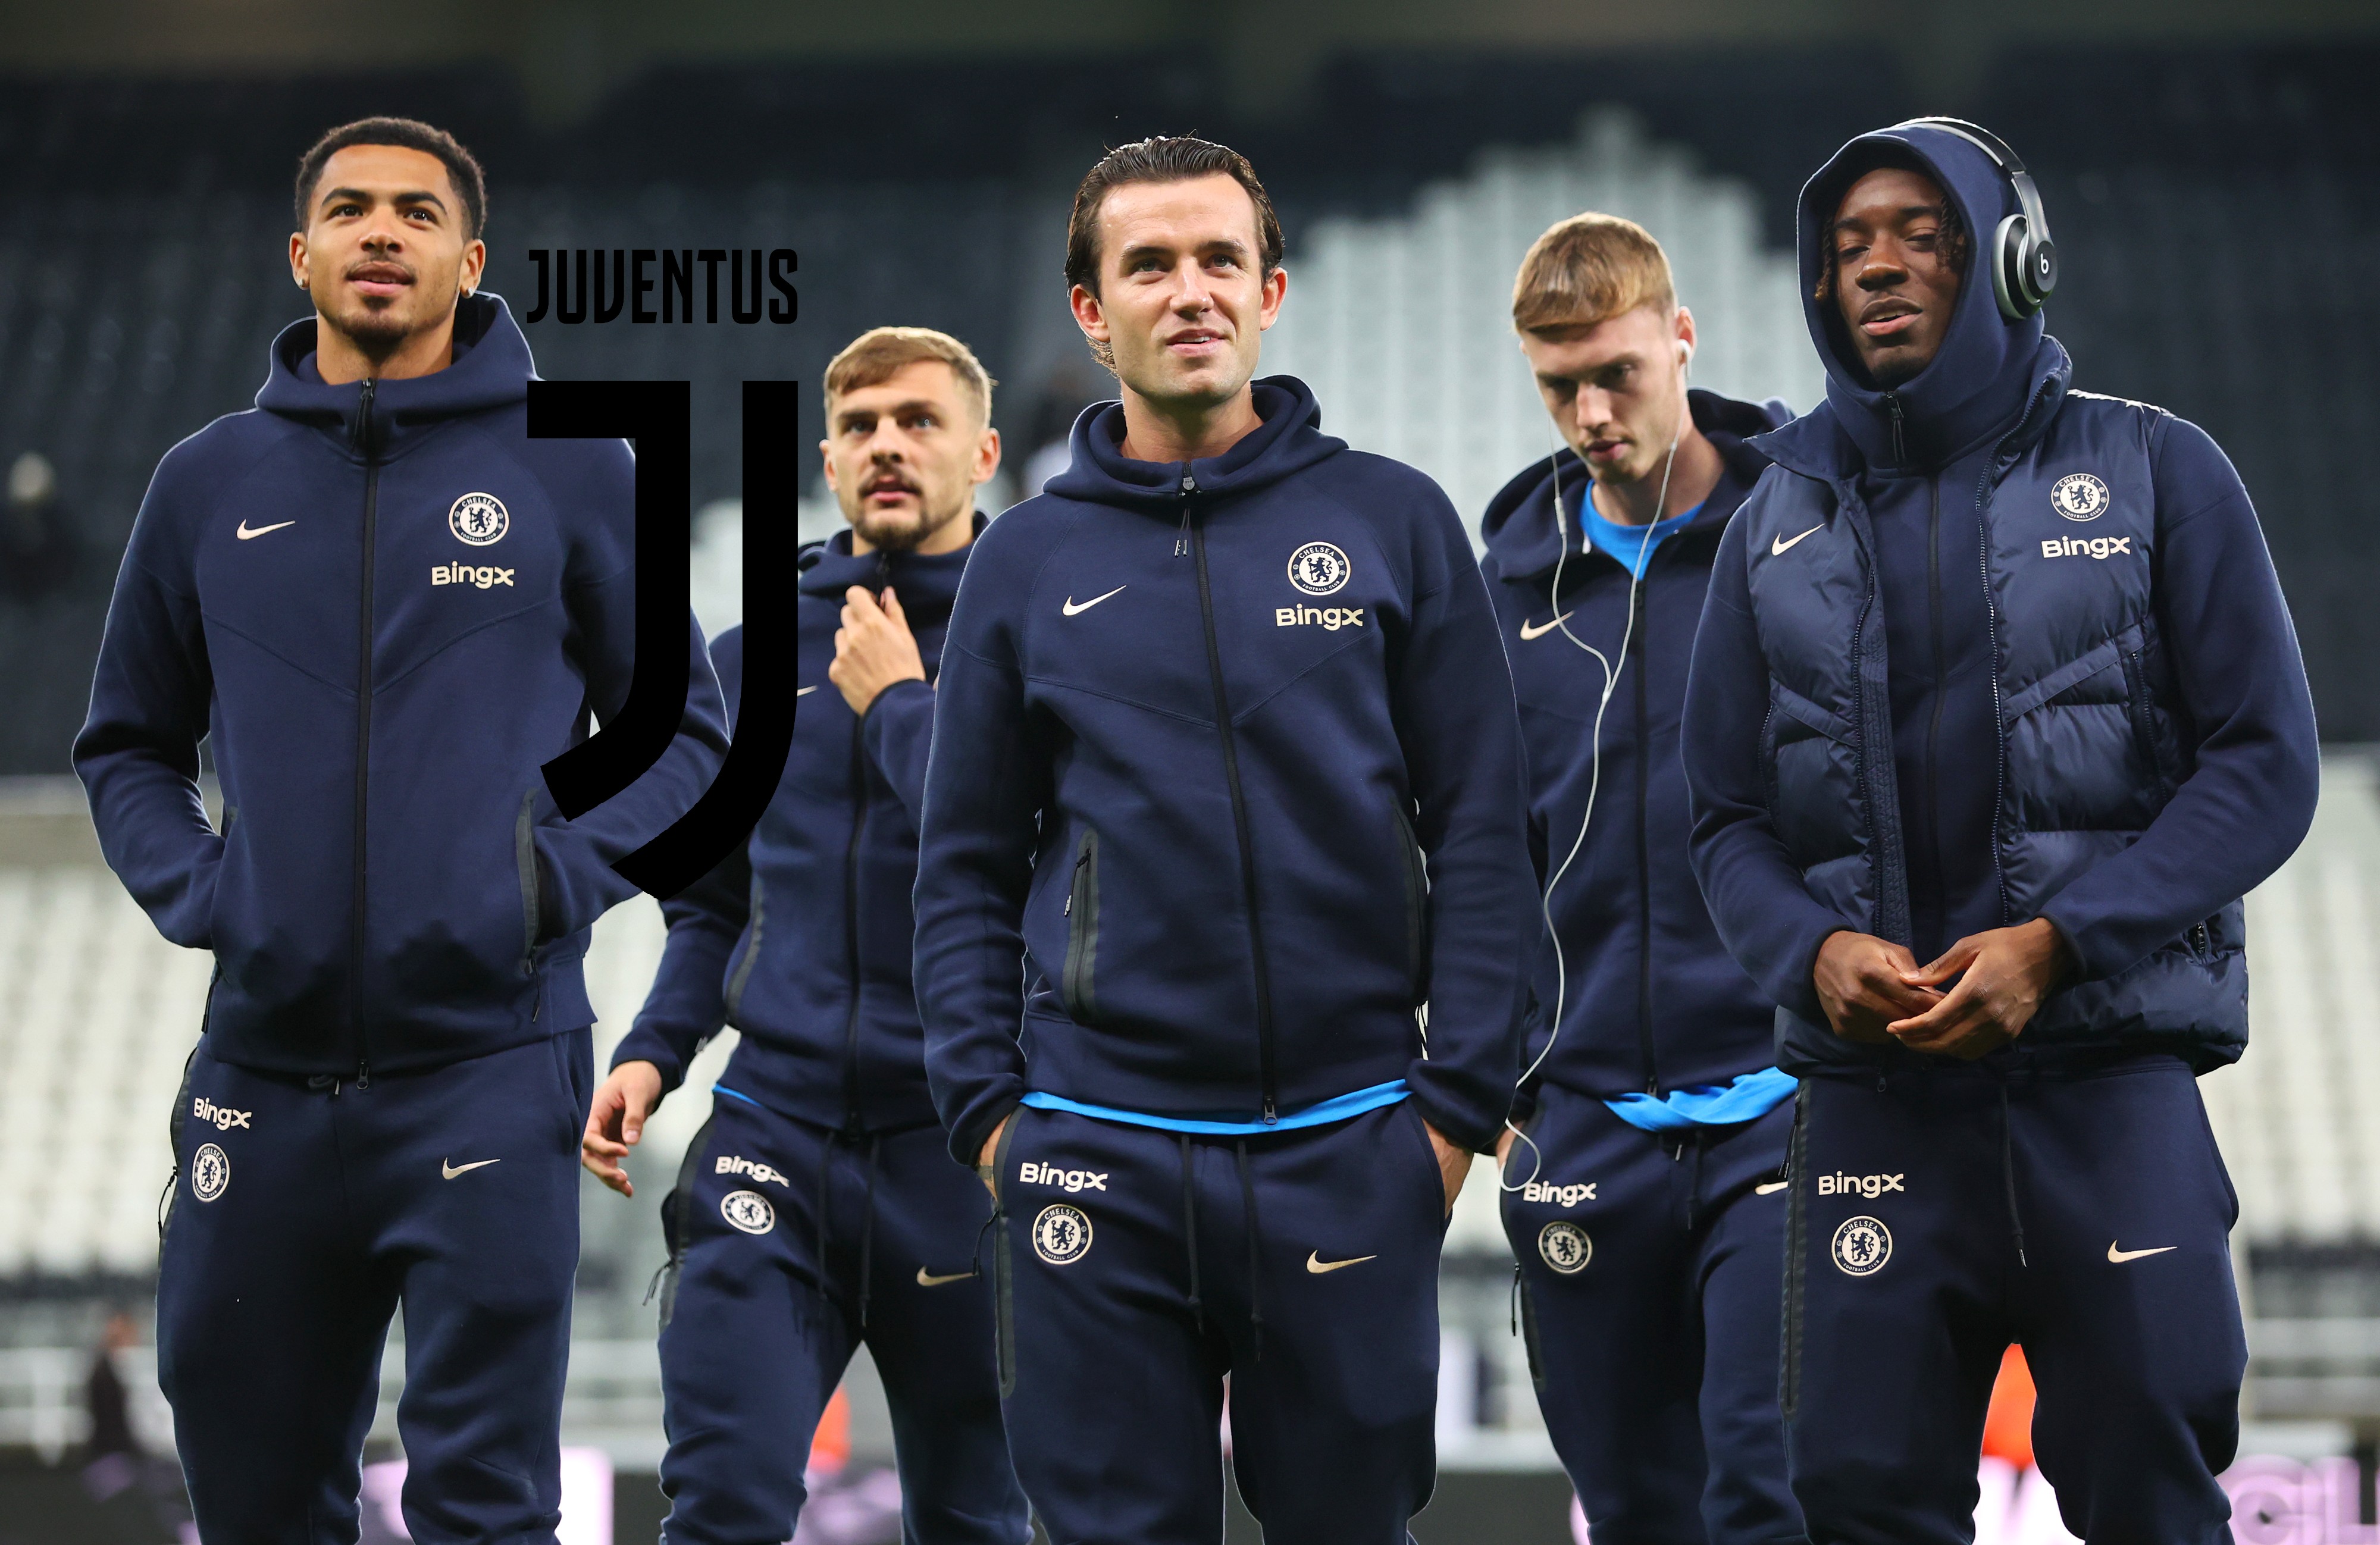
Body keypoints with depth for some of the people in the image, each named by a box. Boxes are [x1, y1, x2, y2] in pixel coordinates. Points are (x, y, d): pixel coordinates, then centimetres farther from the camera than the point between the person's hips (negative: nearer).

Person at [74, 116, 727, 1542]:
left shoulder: (572, 474, 3)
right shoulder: (211, 486, 10)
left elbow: (687, 738, 9)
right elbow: (130, 745, 19)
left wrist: (564, 877, -7)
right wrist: (194, 888, 1)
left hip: (489, 1069, -3)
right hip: (262, 1075, 3)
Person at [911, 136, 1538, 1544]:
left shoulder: (1392, 524, 4)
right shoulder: (1029, 563, 8)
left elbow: (1480, 831, 3)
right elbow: (969, 867, 11)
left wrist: (1458, 1100, -4)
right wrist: (986, 1105, 1)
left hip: (1349, 1150, -1)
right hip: (1099, 1153, 1)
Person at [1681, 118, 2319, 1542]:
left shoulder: (2153, 473, 4)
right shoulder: (1782, 525, 13)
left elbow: (2264, 767, -1)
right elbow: (1731, 820, 13)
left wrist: (2055, 943, -14)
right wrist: (1815, 949, -10)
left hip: (2110, 1075, -2)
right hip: (1874, 1091, 2)